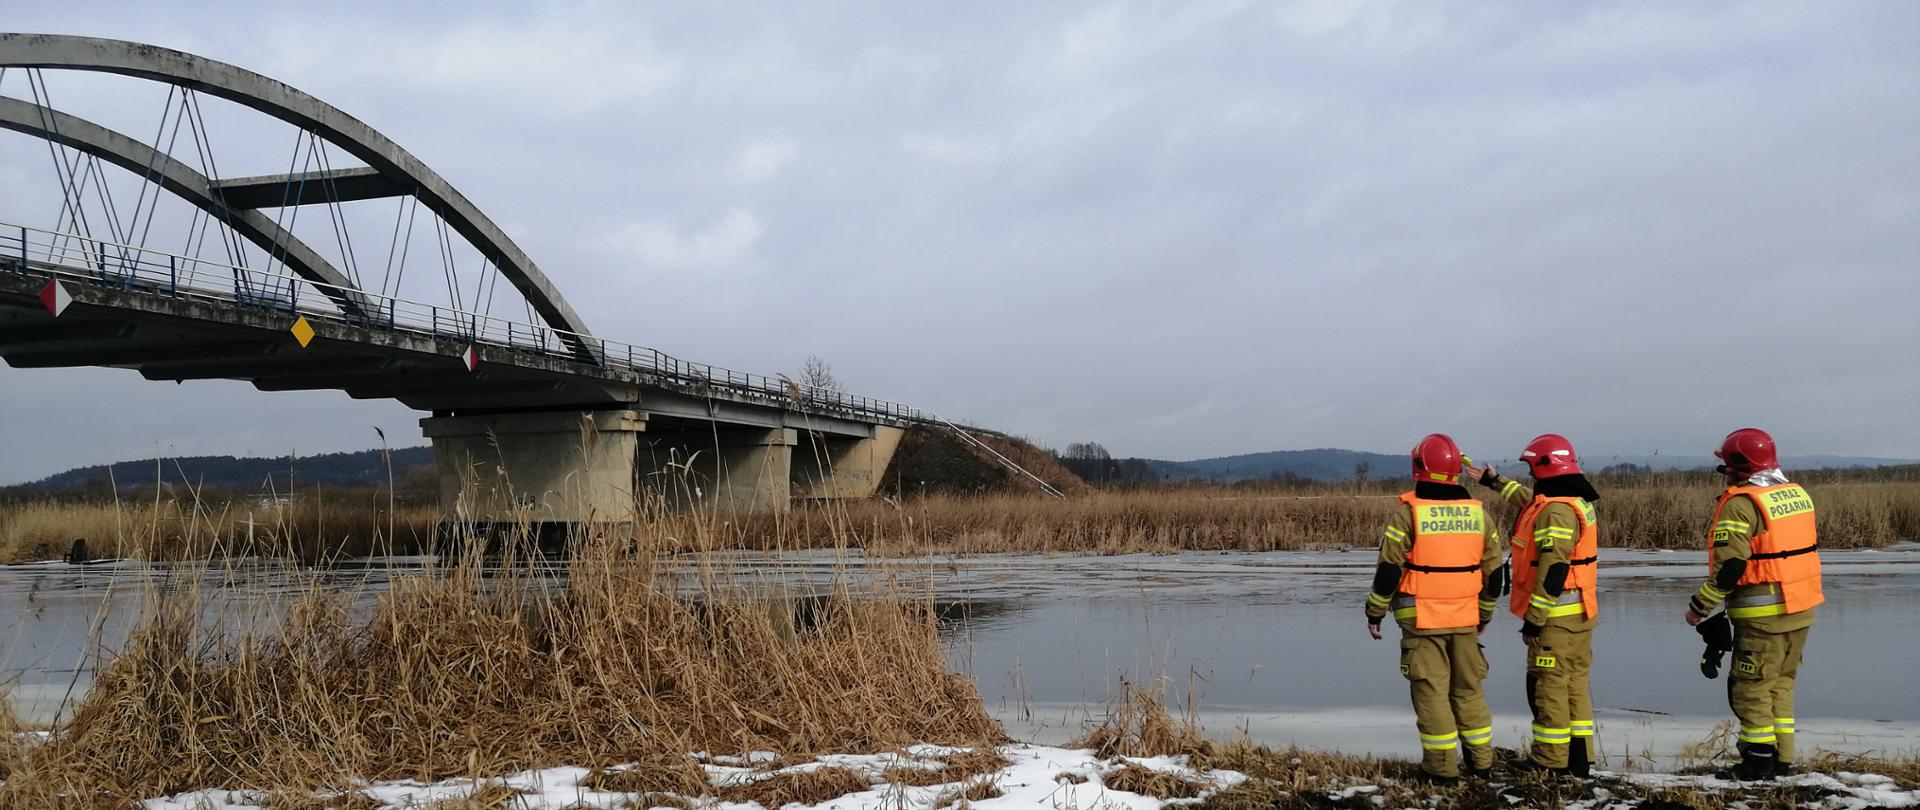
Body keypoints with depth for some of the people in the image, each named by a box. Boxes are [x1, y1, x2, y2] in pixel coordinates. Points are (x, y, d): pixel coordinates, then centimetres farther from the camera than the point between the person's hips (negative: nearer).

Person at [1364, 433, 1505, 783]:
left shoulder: (1407, 512, -10)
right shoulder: (1478, 511, 4)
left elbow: (1389, 569, -10)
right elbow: (1493, 571, 10)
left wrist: (1375, 612, 1)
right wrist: (1485, 614, 22)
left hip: (1422, 620, -4)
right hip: (1465, 619, 4)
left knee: (1431, 691, 2)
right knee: (1468, 688, 16)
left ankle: (1442, 765, 3)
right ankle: (1481, 760, 22)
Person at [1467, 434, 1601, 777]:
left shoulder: (1557, 511, -19)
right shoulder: (1578, 502, 12)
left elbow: (1553, 569, -24)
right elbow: (1531, 500, 34)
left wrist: (1534, 617, -20)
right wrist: (1496, 482, 44)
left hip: (1556, 616, -10)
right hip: (1581, 614, 10)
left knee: (1548, 685, -1)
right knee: (1576, 684, 13)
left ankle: (1550, 759, 5)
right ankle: (1580, 757, 17)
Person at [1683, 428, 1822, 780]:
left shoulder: (1741, 504, -16)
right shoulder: (1798, 495, 9)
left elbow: (1728, 567, -20)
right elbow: (1804, 552, 17)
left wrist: (1699, 606, -11)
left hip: (1763, 616, -8)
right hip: (1801, 609, 8)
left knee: (1750, 687, 2)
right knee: (1780, 684, 17)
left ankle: (1759, 761, 4)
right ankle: (1781, 760, 21)